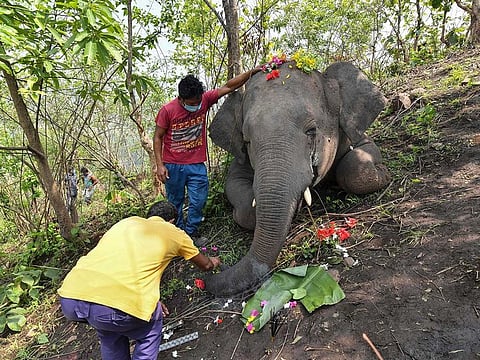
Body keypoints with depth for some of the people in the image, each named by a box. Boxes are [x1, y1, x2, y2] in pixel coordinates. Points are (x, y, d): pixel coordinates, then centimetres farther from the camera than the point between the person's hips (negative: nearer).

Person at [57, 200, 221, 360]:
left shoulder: (127, 222, 28)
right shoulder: (175, 233, 19)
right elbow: (206, 265, 36)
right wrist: (213, 262, 59)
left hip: (68, 298, 6)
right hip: (117, 305, -5)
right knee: (151, 328, 28)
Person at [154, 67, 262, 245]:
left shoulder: (205, 100, -7)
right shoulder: (167, 110, -13)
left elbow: (228, 87, -5)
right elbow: (158, 138, -5)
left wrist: (250, 73, -16)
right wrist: (160, 165, -9)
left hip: (197, 165, 2)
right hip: (173, 165, -1)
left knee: (198, 201, 4)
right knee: (175, 202, 13)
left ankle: (191, 231, 27)